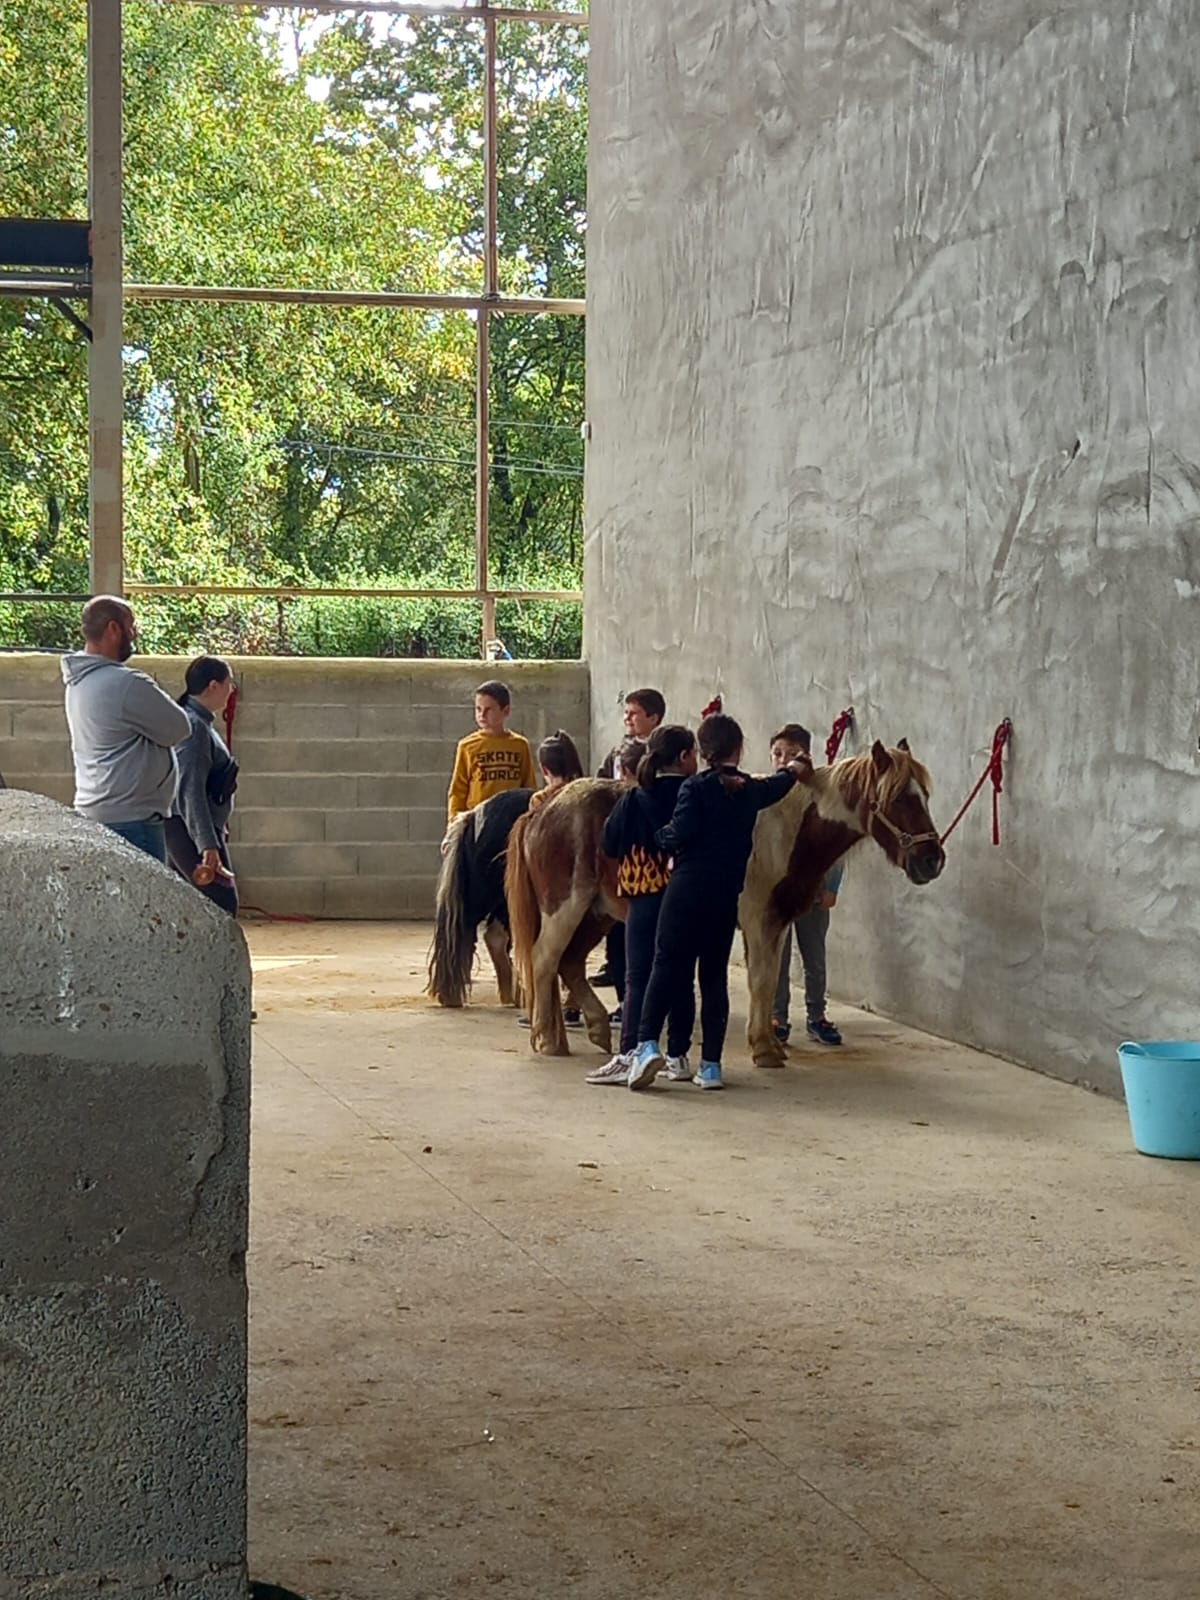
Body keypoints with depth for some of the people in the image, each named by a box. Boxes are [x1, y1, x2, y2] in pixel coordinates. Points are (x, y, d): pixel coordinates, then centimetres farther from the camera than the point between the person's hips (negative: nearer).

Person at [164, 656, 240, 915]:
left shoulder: (196, 722, 14)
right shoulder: (194, 727, -17)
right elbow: (191, 791, -25)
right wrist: (208, 845, -30)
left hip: (182, 830, 10)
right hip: (191, 832, -10)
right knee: (223, 904, -11)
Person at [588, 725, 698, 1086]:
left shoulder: (635, 800, -4)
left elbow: (610, 846, -1)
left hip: (645, 897, -1)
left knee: (638, 977, 0)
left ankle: (628, 1055, -8)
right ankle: (678, 1055, 12)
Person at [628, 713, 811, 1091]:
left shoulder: (695, 788, -6)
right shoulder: (752, 790, 10)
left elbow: (679, 836, -16)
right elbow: (776, 787, 33)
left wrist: (662, 836, 7)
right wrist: (792, 771, 55)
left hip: (686, 889, -4)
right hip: (726, 896, 4)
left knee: (667, 966, -2)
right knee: (714, 975, 9)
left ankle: (647, 1042, -19)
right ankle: (711, 1064, 8)